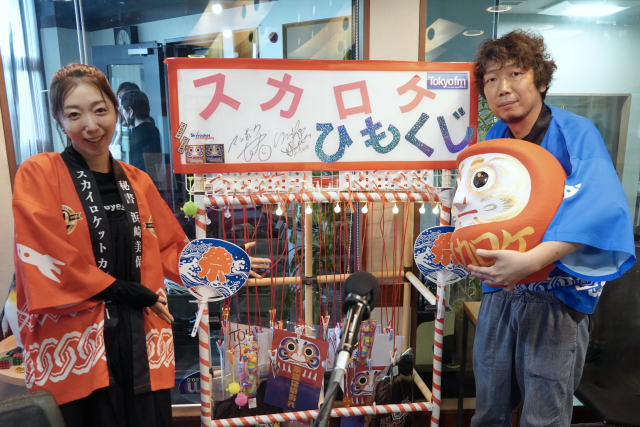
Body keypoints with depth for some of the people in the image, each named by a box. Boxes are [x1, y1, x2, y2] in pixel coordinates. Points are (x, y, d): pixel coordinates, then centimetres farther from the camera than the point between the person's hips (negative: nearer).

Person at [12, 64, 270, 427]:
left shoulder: (137, 182, 10)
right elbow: (50, 260, -13)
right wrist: (135, 294, -11)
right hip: (73, 347, -4)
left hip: (142, 343, 4)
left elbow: (170, 248, 16)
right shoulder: (37, 176, -4)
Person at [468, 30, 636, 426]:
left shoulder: (576, 133, -12)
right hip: (500, 289, 5)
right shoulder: (493, 141, 5)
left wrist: (530, 261, -39)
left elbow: (601, 207, -29)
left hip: (558, 294, -4)